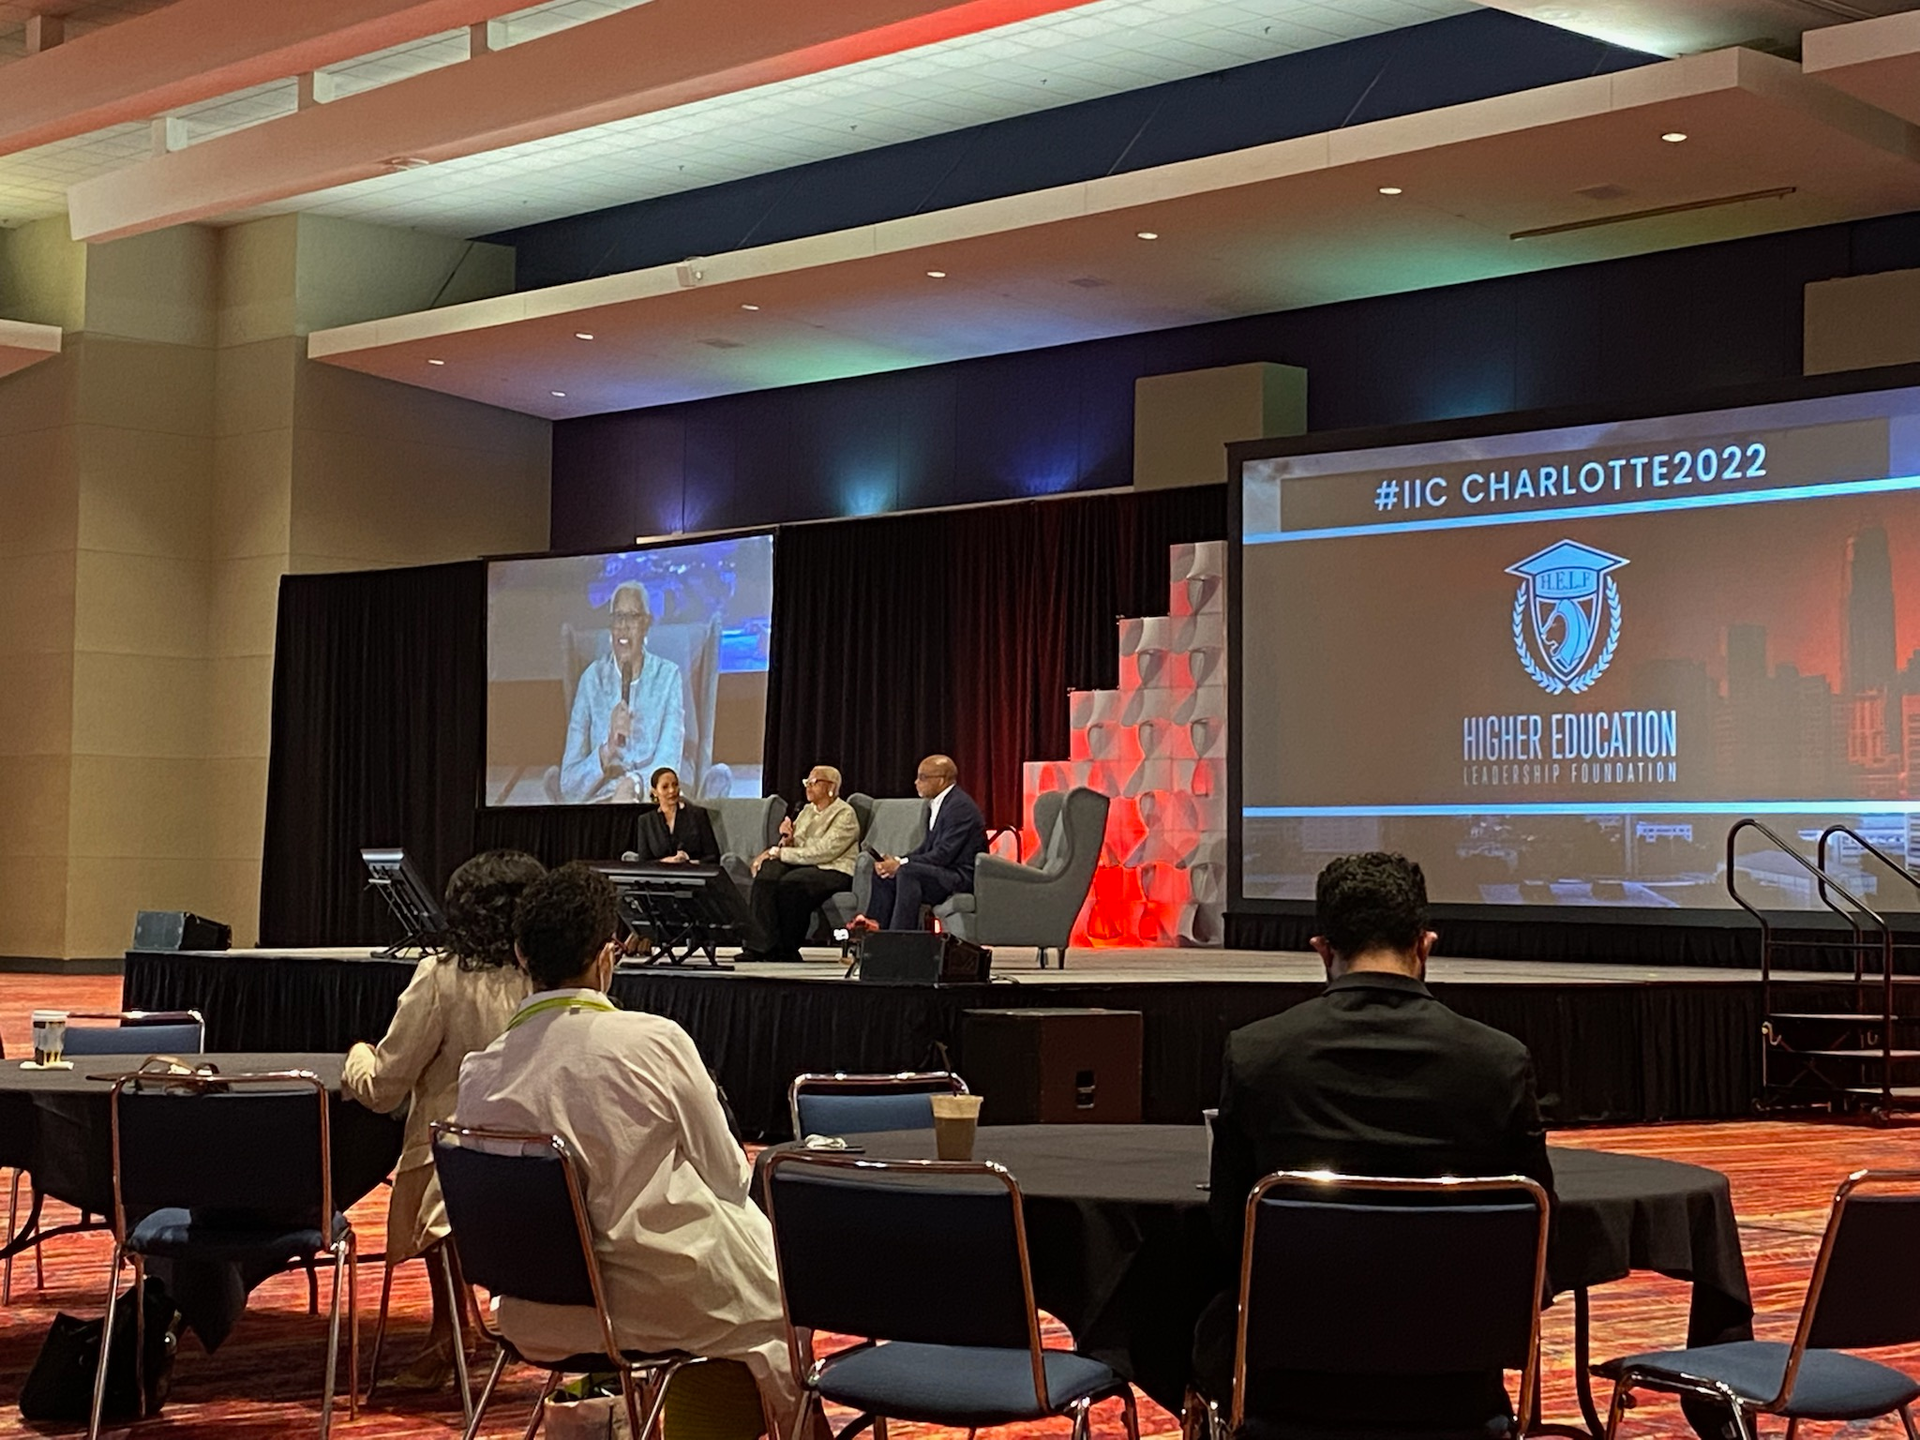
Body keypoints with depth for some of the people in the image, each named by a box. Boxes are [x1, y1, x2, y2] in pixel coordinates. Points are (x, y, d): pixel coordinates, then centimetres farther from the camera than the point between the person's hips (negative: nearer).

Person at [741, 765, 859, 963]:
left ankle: (788, 949, -21)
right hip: (801, 865, 7)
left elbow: (823, 852, -17)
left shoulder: (845, 814, -5)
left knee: (791, 882, -35)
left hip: (834, 871, -7)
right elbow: (795, 847, 18)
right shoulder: (807, 811, 21)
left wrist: (780, 852, -17)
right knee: (766, 874, -26)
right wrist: (786, 840, -7)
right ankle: (764, 944, -31)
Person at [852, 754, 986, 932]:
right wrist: (897, 861, -3)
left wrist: (900, 864, -20)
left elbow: (944, 854, -23)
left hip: (961, 876, -10)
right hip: (943, 872, 10)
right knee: (882, 872, 4)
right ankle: (875, 929, -4)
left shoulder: (960, 805, -18)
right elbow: (928, 846, 15)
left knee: (908, 872, -31)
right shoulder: (937, 803, 12)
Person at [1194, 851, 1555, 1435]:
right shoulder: (1501, 1061, -9)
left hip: (1293, 1379, -1)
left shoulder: (1254, 1053, -10)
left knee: (1215, 1327, 31)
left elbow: (1229, 1227, 0)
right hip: (1449, 1386, 2)